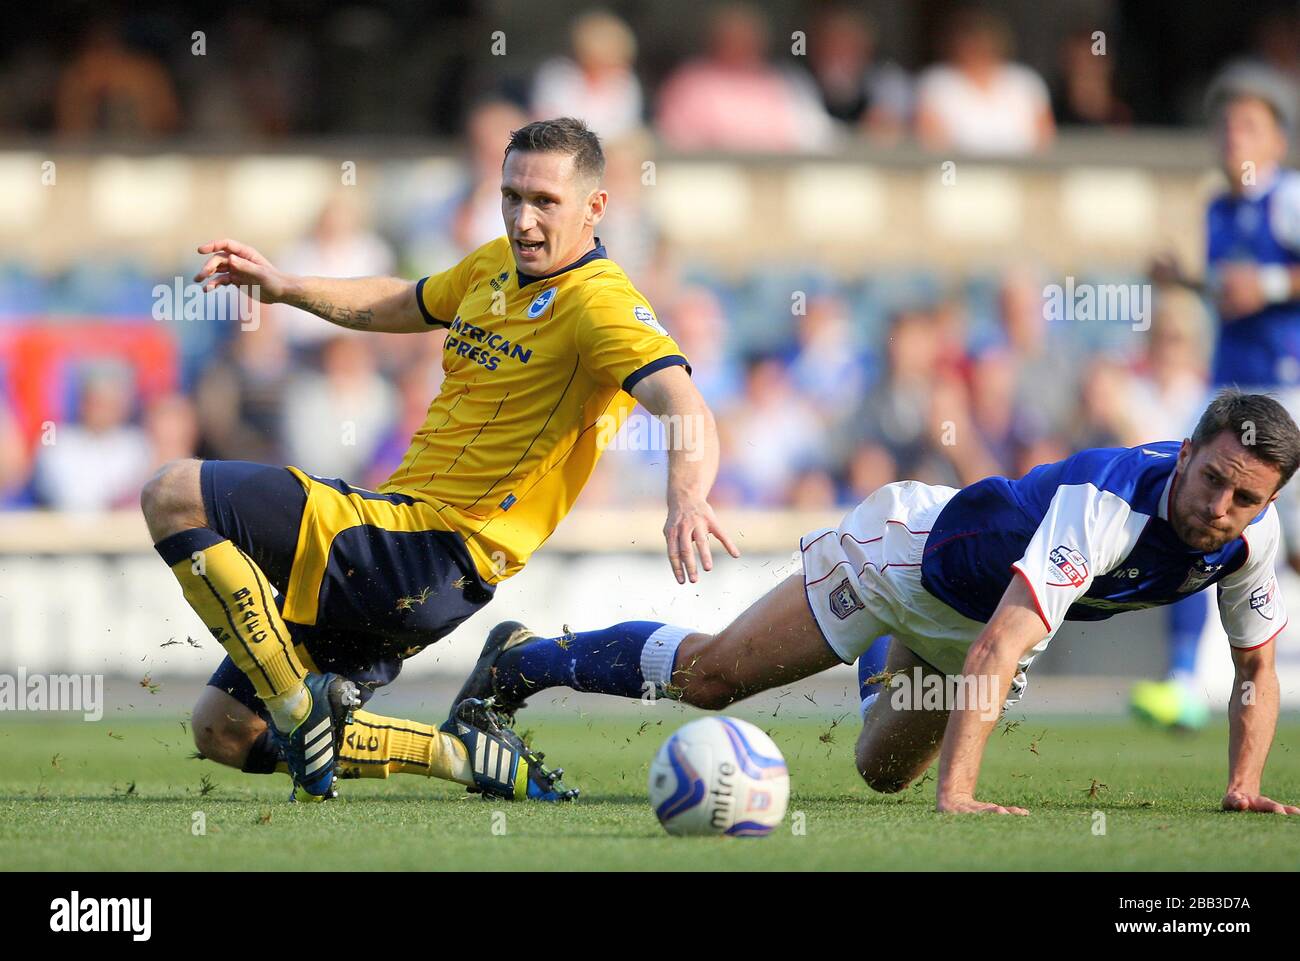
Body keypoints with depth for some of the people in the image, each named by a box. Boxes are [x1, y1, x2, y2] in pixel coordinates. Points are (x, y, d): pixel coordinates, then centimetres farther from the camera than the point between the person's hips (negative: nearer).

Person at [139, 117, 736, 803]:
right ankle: (461, 752, 8)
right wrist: (284, 287, 23)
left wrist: (686, 499, -51)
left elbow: (685, 409, -31)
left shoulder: (599, 304, -14)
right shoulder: (498, 265, 13)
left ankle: (301, 706, -11)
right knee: (225, 733, 8)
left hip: (433, 558, -9)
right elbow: (400, 306, 34)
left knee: (173, 495, -17)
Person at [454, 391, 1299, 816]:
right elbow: (996, 650, -49)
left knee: (882, 771, 23)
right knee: (710, 674, -3)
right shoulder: (1107, 505, -43)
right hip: (912, 548, -6)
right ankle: (524, 656, 19)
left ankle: (892, 671, 57)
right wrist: (956, 791, -57)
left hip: (985, 619, 6)